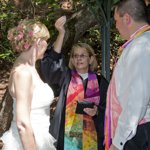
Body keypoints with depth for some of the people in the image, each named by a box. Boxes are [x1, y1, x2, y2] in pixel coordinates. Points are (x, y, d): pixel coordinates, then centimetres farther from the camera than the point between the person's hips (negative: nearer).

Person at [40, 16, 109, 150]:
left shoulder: (100, 82, 6)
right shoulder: (65, 77, 3)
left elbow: (107, 108, 8)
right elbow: (52, 62, -14)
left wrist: (96, 111, -15)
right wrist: (61, 33, -23)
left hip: (91, 135, 1)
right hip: (68, 135, -1)